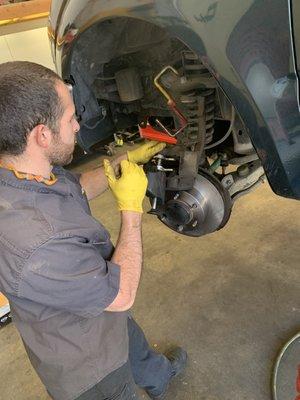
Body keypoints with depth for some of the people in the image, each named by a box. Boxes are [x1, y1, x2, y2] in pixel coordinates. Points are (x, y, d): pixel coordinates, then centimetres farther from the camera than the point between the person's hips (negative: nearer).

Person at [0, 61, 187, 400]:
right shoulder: (34, 249, -44)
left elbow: (77, 188, 6)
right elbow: (122, 295, -30)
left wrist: (124, 162, -1)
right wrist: (131, 207, -25)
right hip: (88, 367, -8)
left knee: (139, 350, 35)